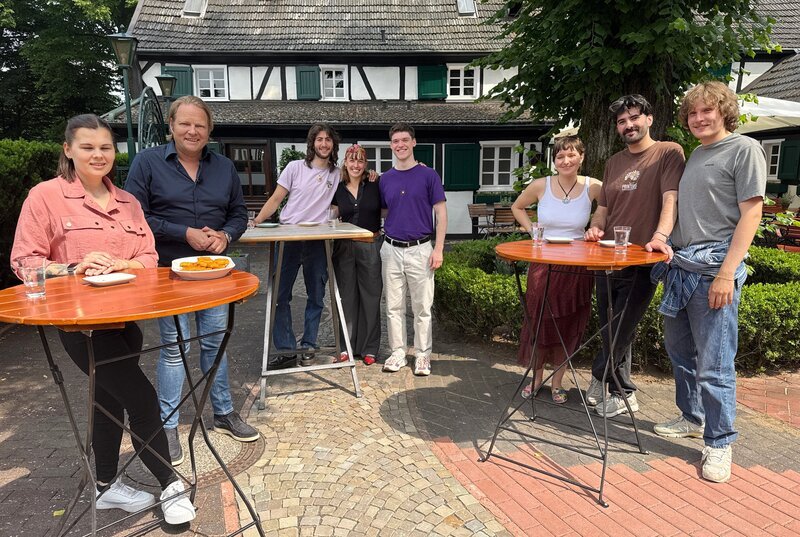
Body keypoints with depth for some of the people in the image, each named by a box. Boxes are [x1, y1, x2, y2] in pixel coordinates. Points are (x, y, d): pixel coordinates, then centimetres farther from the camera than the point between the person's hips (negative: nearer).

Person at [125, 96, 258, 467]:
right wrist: (185, 234, -17)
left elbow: (239, 213, 12)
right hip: (169, 272, -4)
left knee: (215, 342, 12)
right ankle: (167, 426, 17)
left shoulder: (224, 167, 8)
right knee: (174, 347, 0)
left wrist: (226, 235, -9)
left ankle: (224, 413, 28)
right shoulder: (148, 162, -3)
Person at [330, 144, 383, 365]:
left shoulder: (374, 187, 1)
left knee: (370, 297, 4)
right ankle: (347, 345, 21)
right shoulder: (337, 189, 6)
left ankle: (369, 348, 16)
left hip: (370, 247, -2)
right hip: (344, 248, 2)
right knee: (346, 296, 8)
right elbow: (331, 216, 15)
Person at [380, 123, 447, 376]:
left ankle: (423, 355, 17)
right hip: (391, 249, 4)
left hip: (420, 249, -3)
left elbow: (441, 213, -4)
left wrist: (438, 249, -10)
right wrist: (383, 237, 6)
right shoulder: (385, 179, 8)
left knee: (422, 307, 3)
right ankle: (398, 353, 22)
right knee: (394, 306, 9)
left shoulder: (428, 175, -2)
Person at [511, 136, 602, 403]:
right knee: (539, 320, 5)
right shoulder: (541, 185, -4)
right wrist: (533, 231, 1)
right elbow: (517, 207, 12)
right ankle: (536, 376, 24)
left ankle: (557, 381, 24)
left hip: (577, 266, 0)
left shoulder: (593, 187, -6)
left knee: (568, 325, 8)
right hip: (543, 263, 0)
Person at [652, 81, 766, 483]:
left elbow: (751, 213, -10)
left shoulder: (744, 149, -3)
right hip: (680, 268, 8)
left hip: (713, 271, -8)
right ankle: (692, 418, 33)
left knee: (714, 363, -4)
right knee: (679, 351, 16)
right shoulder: (693, 156, 18)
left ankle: (719, 442, 12)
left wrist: (727, 272, -17)